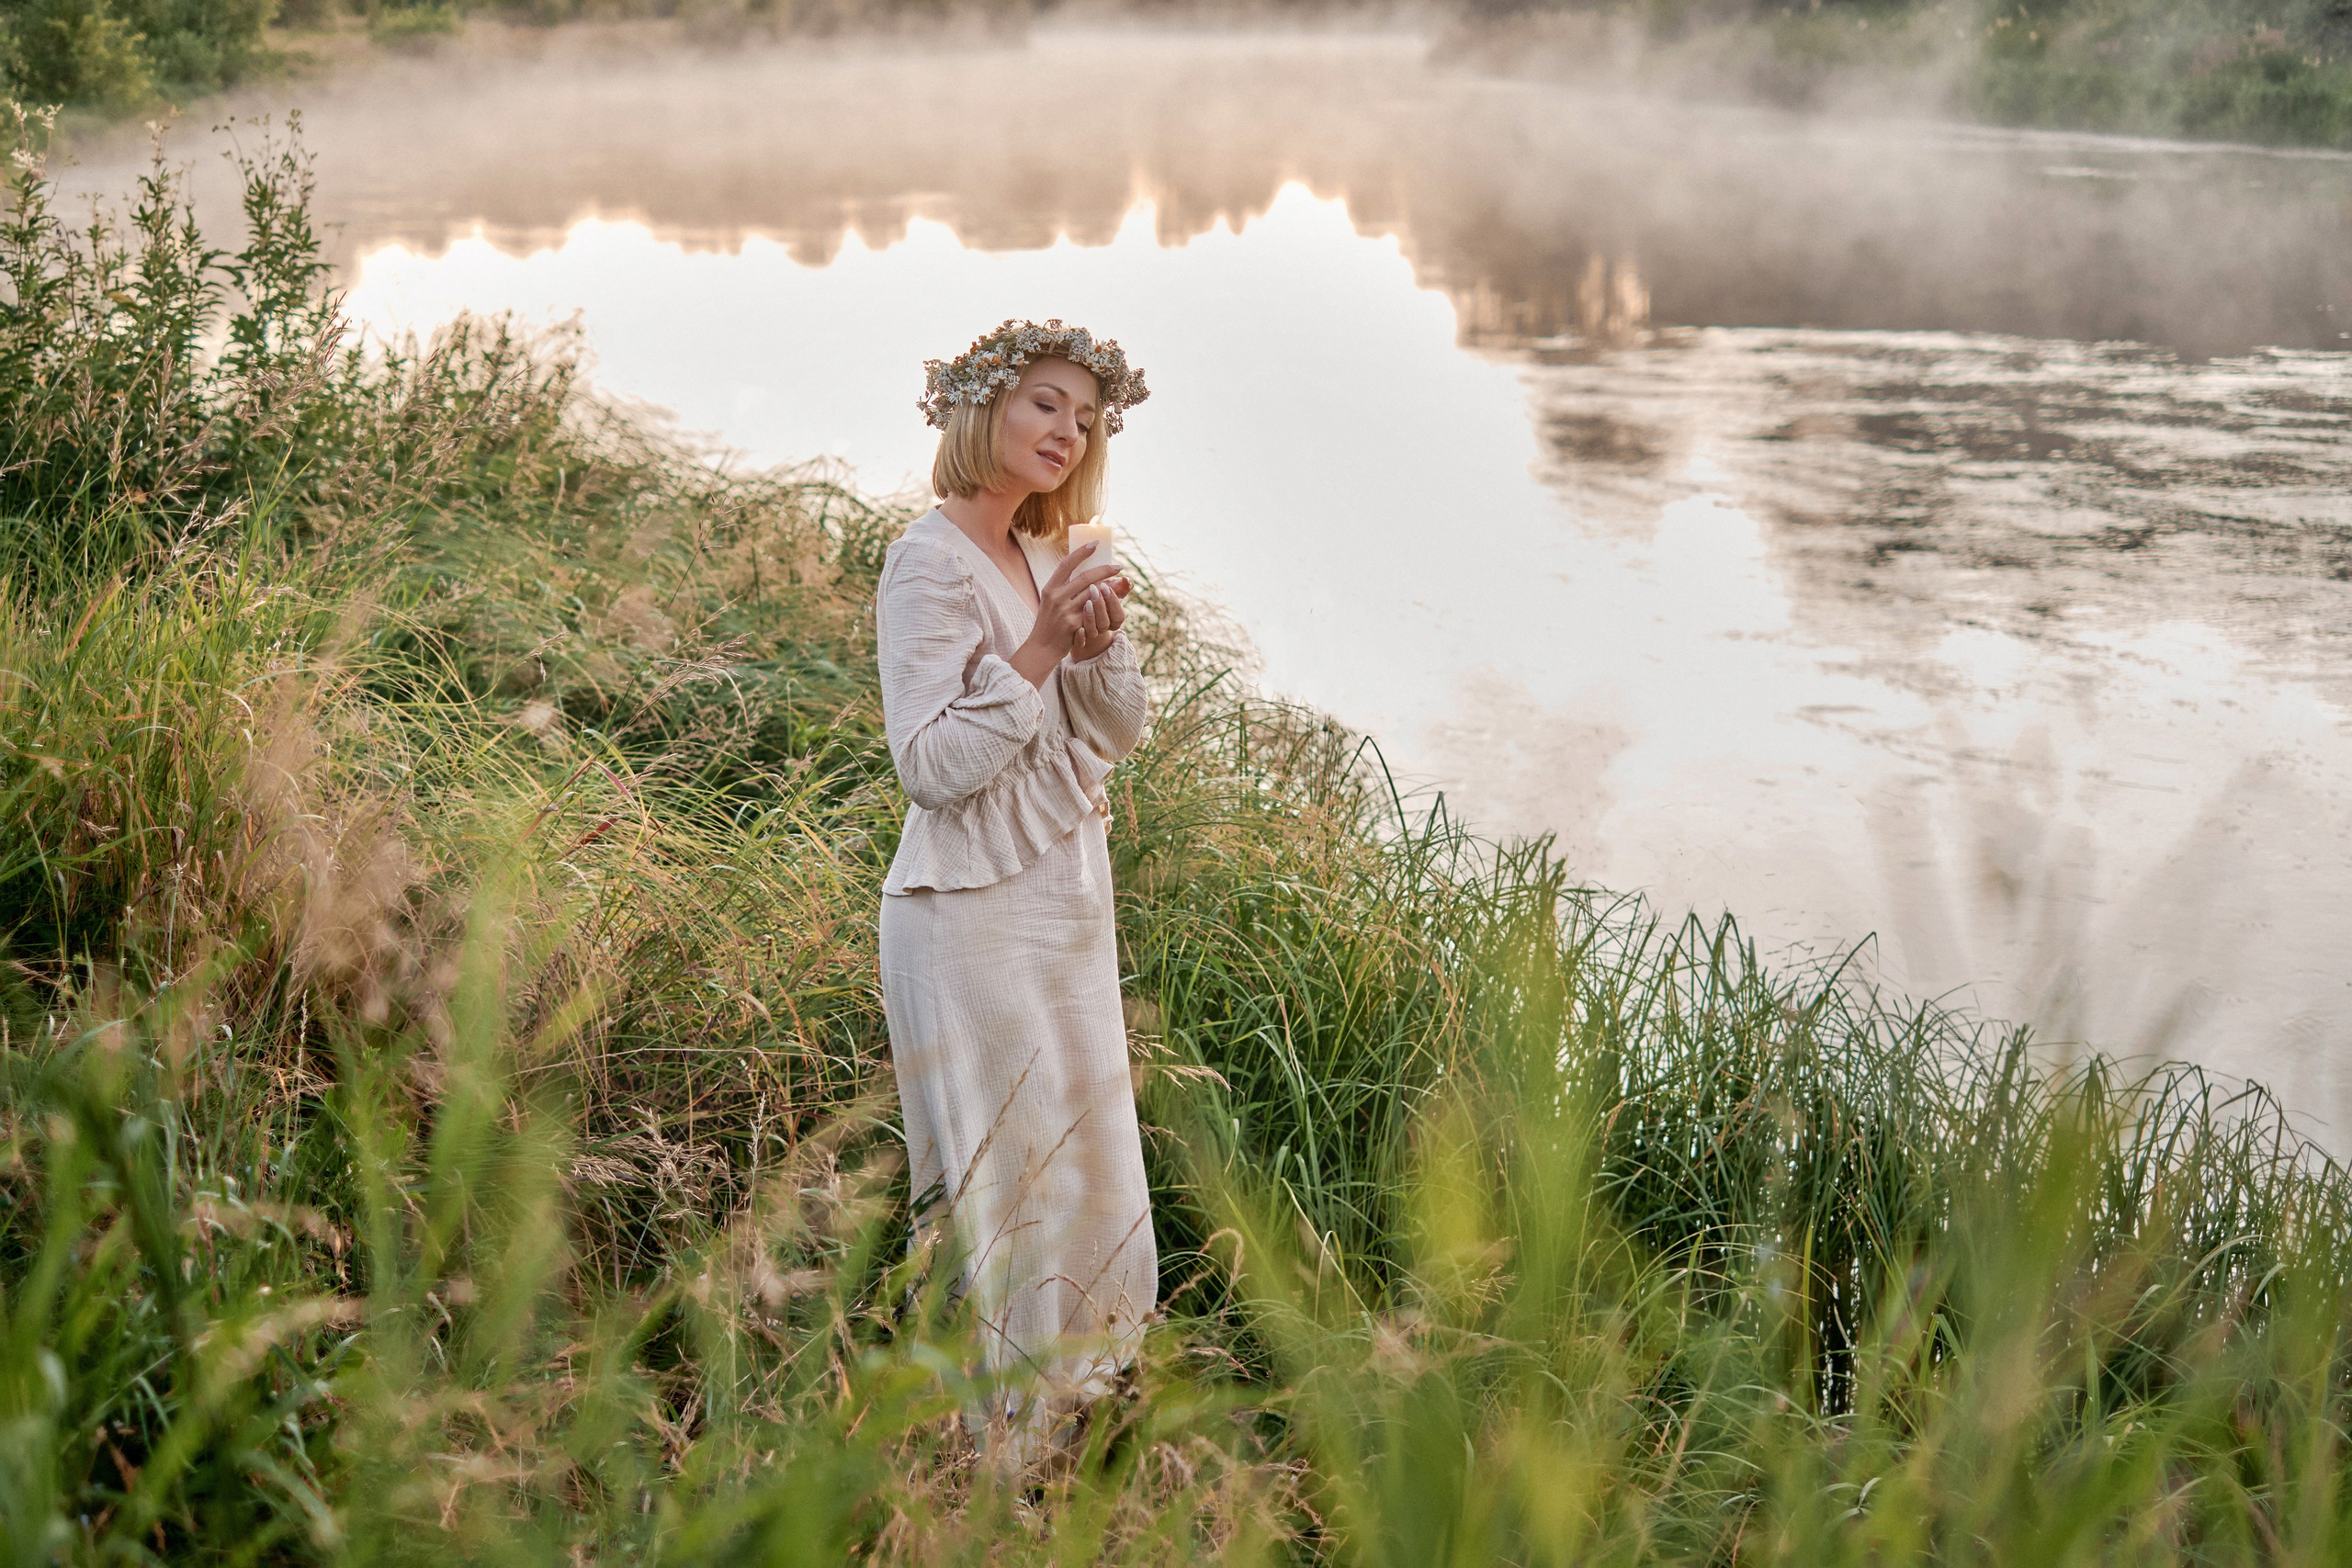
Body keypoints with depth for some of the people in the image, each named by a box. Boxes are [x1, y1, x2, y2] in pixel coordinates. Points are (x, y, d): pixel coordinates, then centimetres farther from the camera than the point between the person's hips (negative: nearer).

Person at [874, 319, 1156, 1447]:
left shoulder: (1048, 558, 11)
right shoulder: (932, 564, -15)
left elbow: (1120, 734, 9)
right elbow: (932, 761, -21)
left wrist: (1098, 643, -10)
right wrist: (1039, 648, -22)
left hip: (1064, 901, 9)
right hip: (975, 911, -9)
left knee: (1081, 1156, 17)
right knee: (1001, 1171, 0)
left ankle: (1062, 1391, 32)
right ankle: (987, 1427, 13)